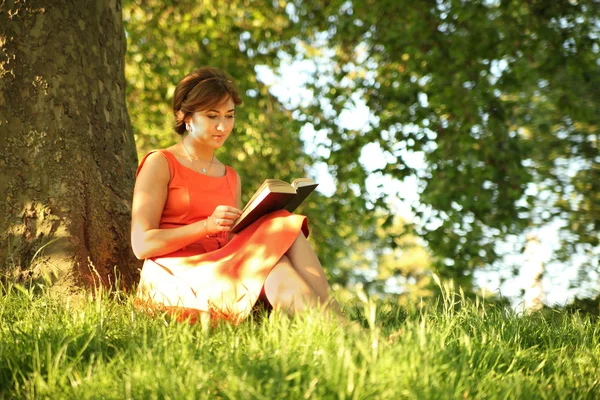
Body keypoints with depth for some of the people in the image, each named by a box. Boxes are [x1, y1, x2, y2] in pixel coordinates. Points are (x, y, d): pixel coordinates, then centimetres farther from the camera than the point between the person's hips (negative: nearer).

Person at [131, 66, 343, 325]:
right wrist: (207, 225, -18)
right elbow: (142, 244, -6)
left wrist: (261, 223, -5)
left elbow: (233, 244, 16)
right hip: (174, 278, -5)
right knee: (275, 271, -32)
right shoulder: (159, 164, 4)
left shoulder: (231, 178, 22)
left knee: (289, 234, -25)